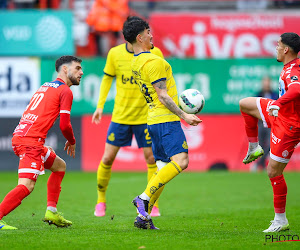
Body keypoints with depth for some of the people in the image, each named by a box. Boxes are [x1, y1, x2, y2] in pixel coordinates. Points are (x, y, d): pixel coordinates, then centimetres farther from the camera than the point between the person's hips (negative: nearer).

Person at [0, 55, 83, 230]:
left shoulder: (45, 87, 24)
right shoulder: (65, 91, -2)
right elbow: (64, 125, -8)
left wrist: (42, 147, 25)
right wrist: (72, 142, 13)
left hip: (19, 136, 10)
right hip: (31, 141, -10)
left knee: (60, 166, 25)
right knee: (27, 186, -19)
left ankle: (51, 211, 20)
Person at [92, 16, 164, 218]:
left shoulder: (154, 54, -7)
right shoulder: (115, 53, -3)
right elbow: (107, 78, 10)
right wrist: (100, 105, 5)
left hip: (146, 116, -1)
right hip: (120, 115, 1)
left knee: (151, 158, -2)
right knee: (108, 158, 1)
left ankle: (153, 204, 10)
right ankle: (101, 200, 19)